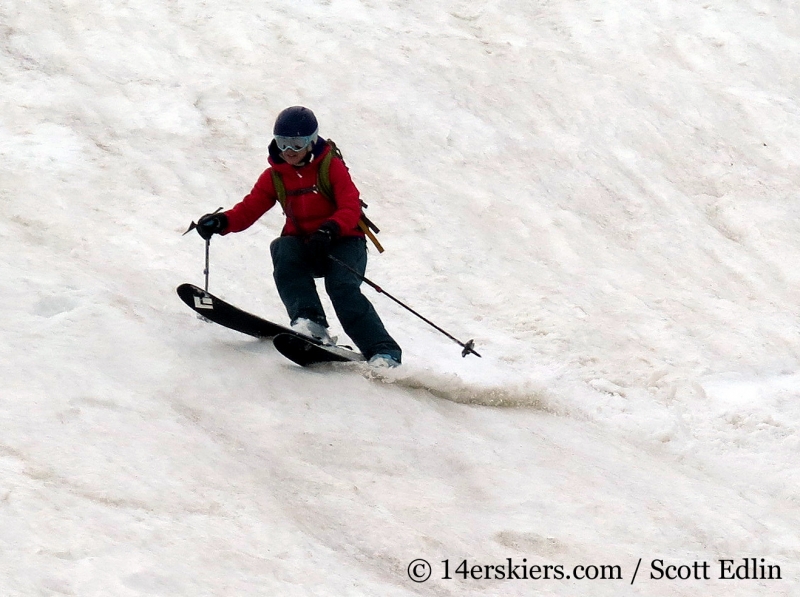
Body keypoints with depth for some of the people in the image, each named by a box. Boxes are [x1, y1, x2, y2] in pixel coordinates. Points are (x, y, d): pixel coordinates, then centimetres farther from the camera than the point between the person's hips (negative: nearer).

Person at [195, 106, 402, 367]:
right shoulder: (274, 176, 9)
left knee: (342, 288, -30)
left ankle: (383, 351, -31)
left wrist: (329, 230, -34)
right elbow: (249, 209, 3)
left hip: (343, 241, -4)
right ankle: (309, 321, -40)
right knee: (282, 248, -30)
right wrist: (222, 222, -19)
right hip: (303, 243, 4)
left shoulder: (331, 167, -3)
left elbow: (351, 208, -13)